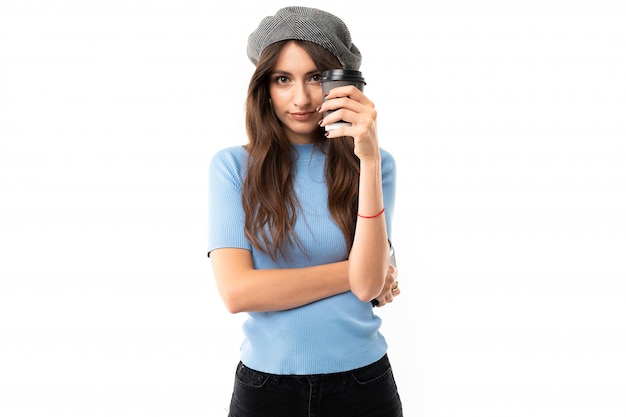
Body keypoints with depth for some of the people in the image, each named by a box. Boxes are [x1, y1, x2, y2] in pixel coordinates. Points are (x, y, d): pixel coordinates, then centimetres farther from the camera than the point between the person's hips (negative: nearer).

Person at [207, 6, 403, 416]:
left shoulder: (374, 163, -3)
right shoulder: (233, 165, -6)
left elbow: (368, 283, -15)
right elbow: (237, 291, -15)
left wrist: (368, 159, -22)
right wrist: (353, 273, -11)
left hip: (361, 383, 1)